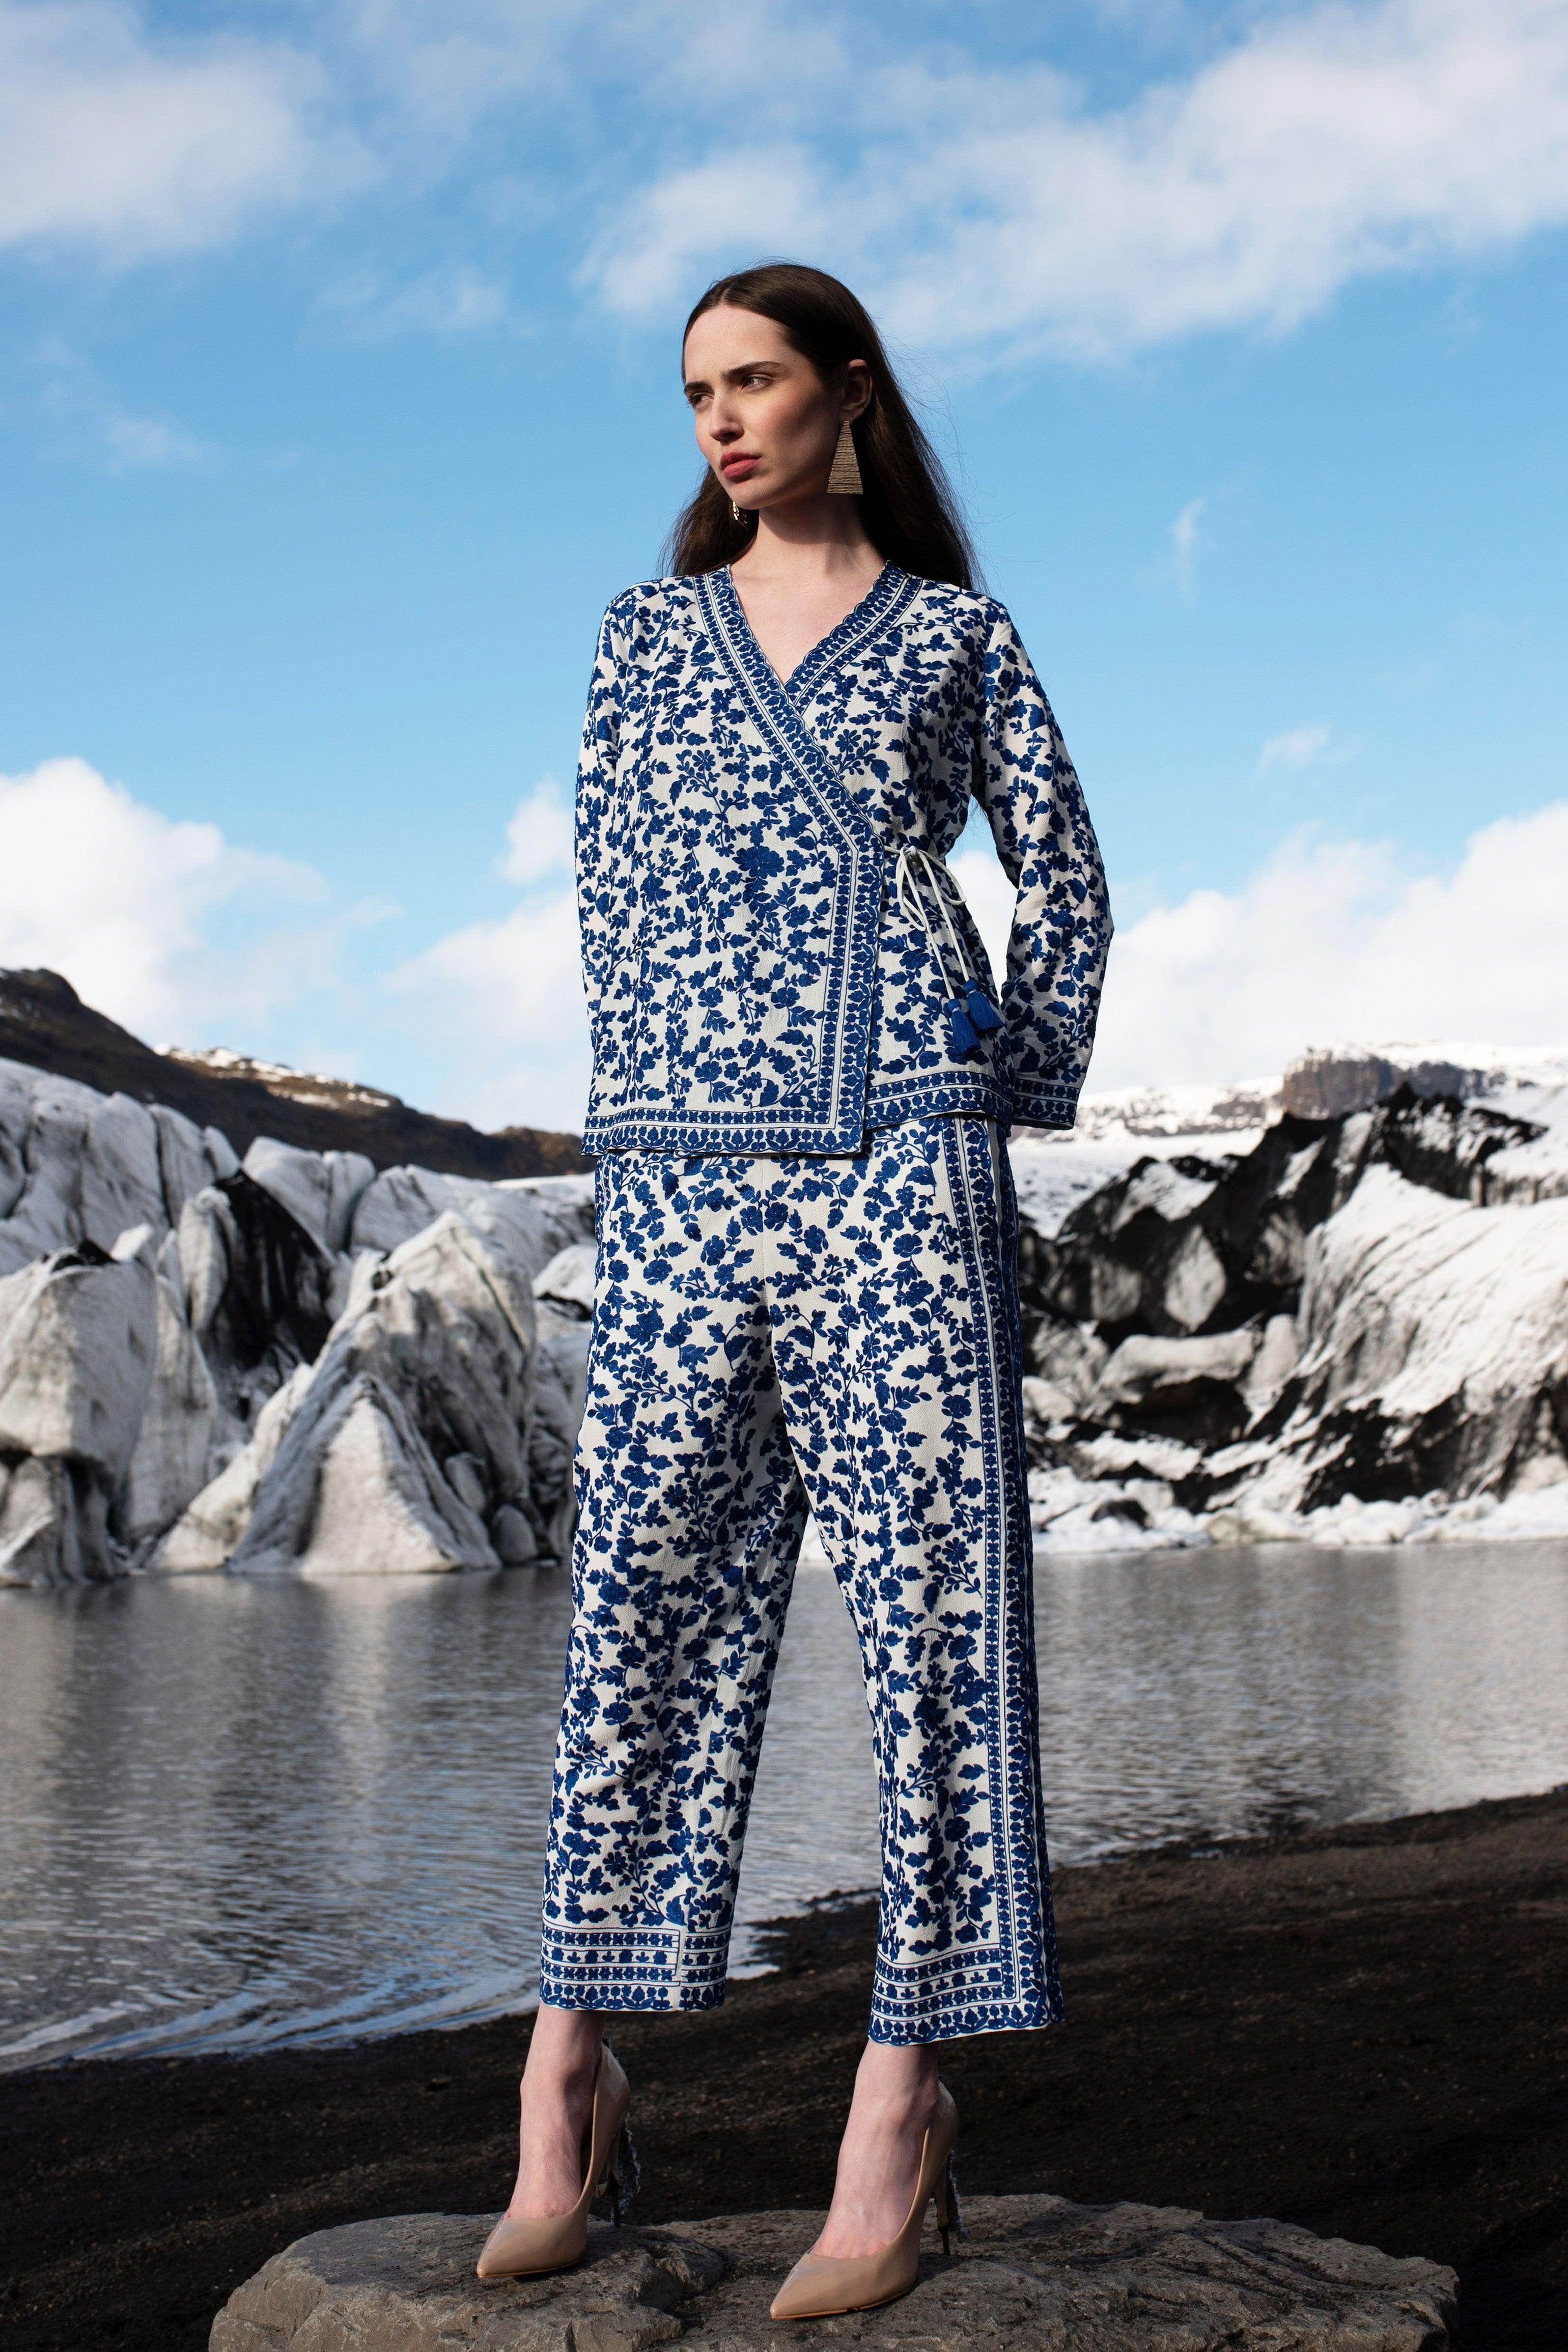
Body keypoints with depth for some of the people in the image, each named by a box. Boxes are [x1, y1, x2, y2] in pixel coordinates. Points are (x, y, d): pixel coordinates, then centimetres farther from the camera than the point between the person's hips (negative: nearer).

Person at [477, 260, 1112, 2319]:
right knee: (649, 1592, 0)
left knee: (928, 1588, -5)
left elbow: (1065, 880, 15)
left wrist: (1009, 1104, 7)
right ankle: (573, 2072, 7)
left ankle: (904, 2100, 2)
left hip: (899, 1161, -2)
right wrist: (668, 1095, 5)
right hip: (680, 1163, 2)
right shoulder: (649, 633, 18)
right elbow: (610, 889, 16)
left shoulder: (952, 633, 13)